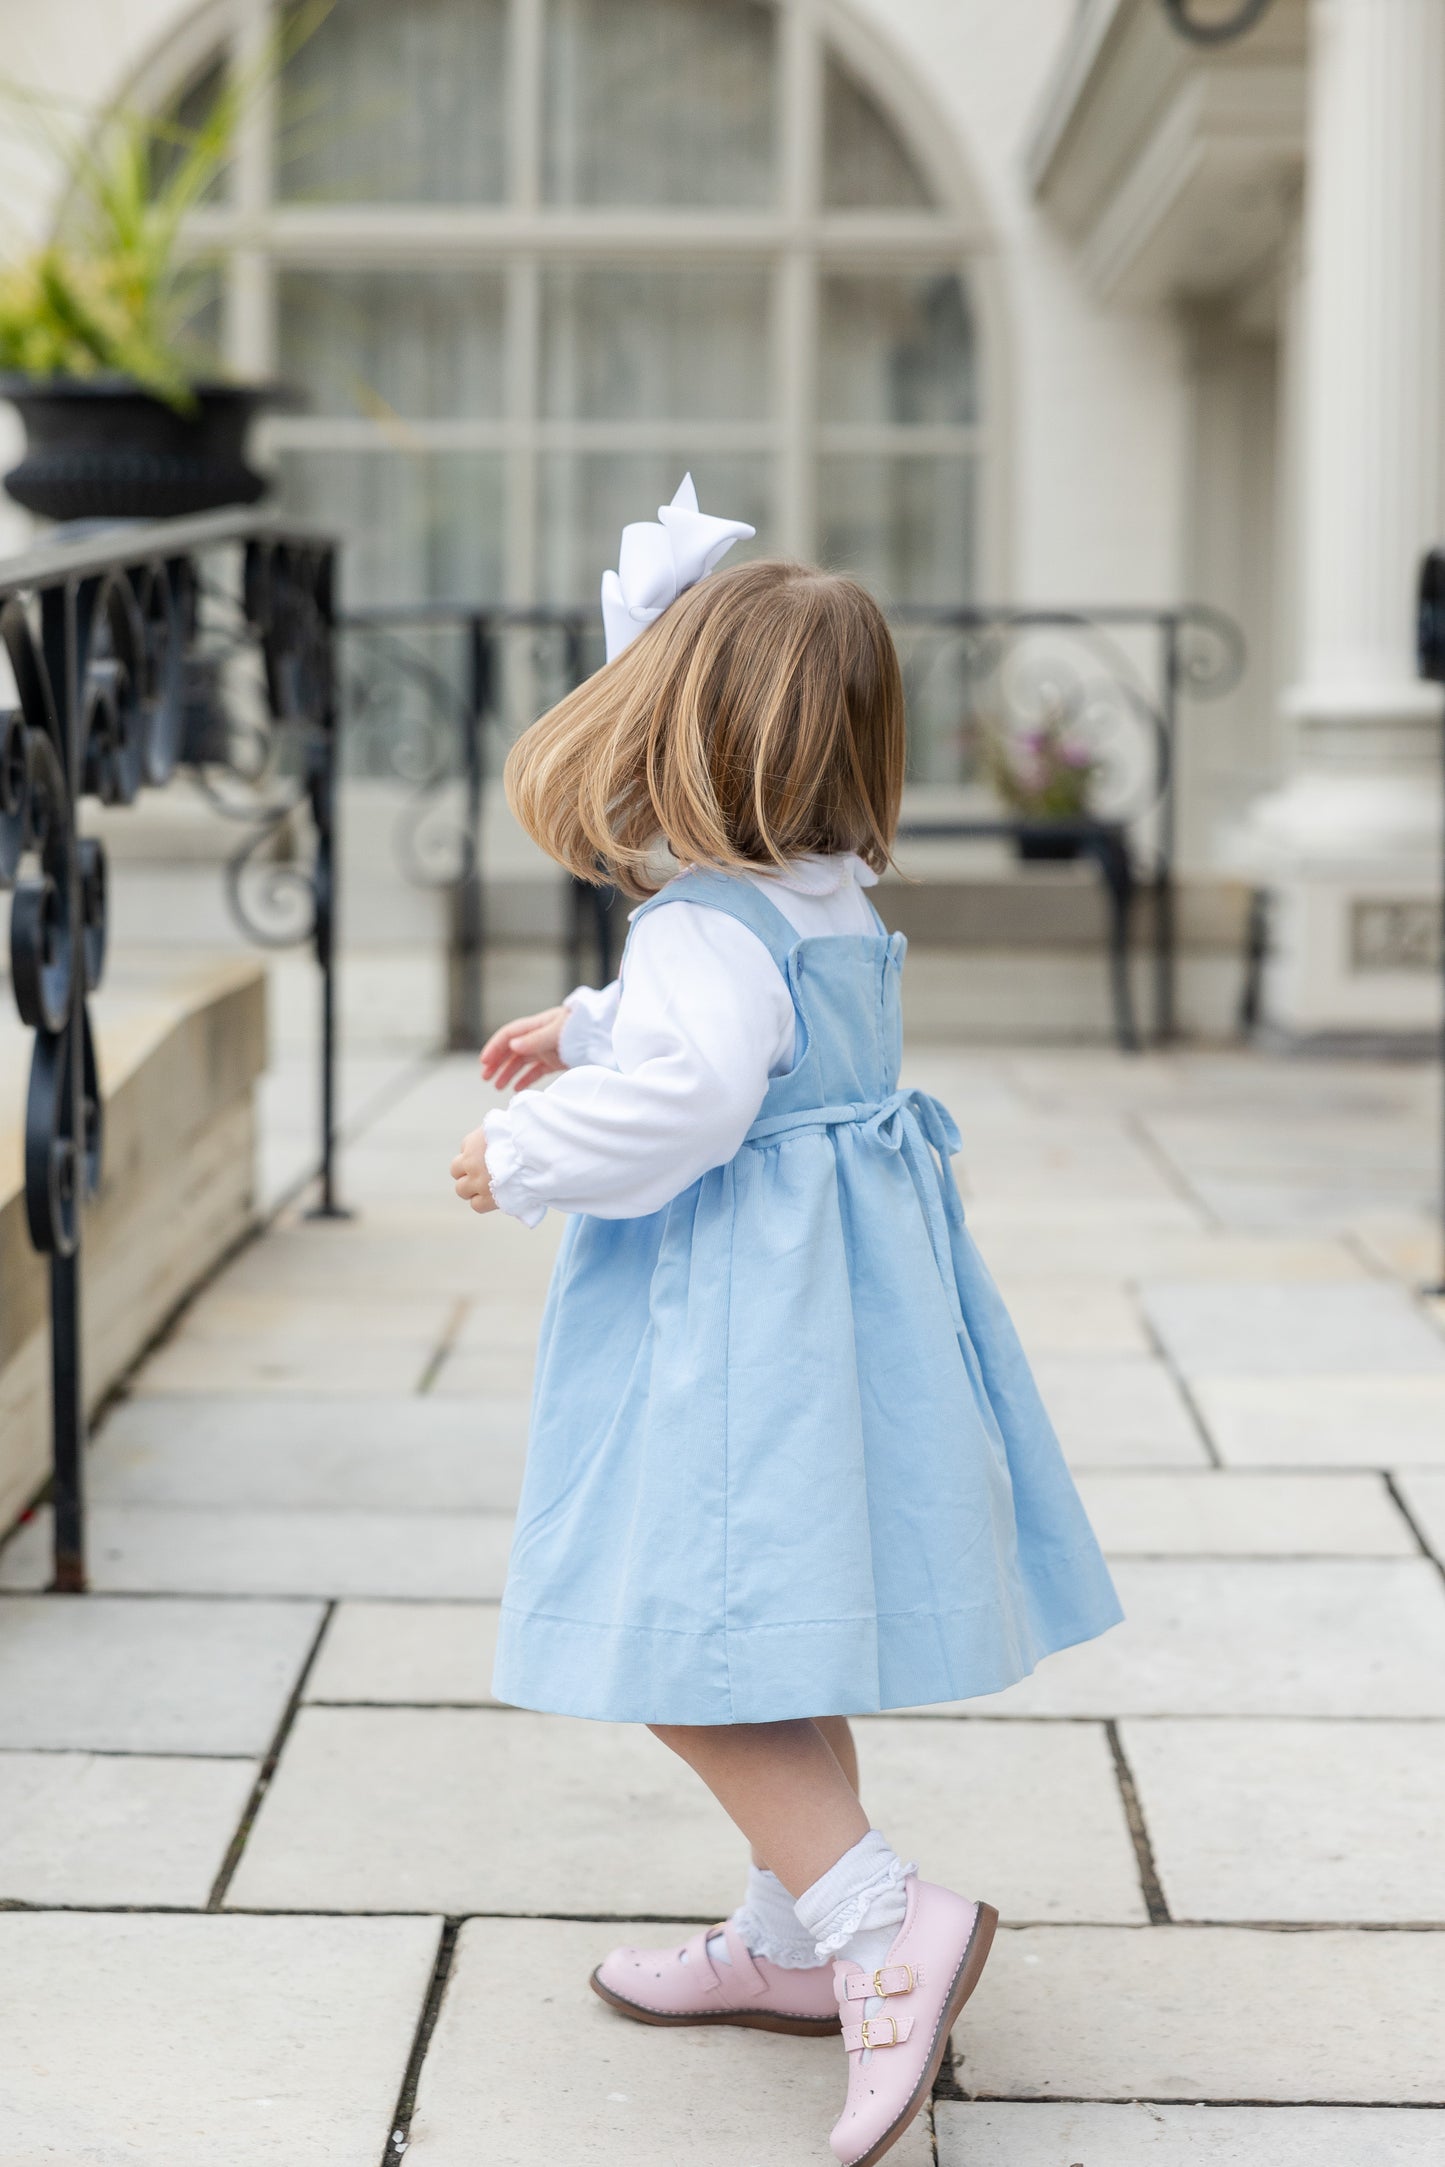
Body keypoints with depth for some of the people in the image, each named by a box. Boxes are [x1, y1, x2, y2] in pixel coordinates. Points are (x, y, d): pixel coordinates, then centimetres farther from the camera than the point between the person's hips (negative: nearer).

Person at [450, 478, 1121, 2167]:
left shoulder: (705, 927, -19)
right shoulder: (829, 909, 12)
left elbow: (688, 1092, -33)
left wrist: (527, 1160, -20)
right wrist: (582, 1030, 36)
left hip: (744, 1327, -10)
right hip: (837, 1292, 10)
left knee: (681, 1637, -8)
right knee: (771, 1637, 19)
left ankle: (883, 1915, -15)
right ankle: (799, 1941, 30)